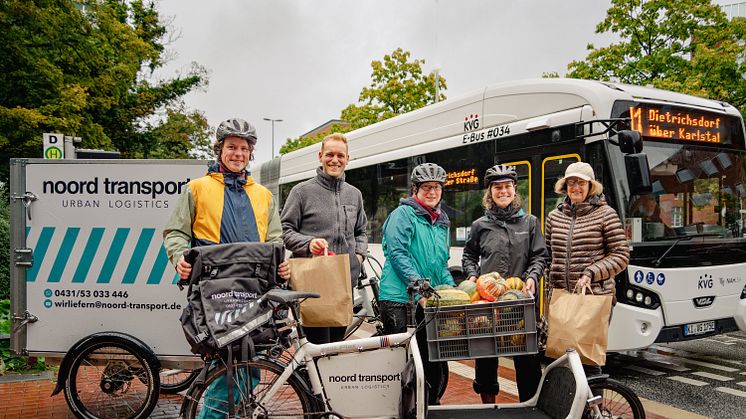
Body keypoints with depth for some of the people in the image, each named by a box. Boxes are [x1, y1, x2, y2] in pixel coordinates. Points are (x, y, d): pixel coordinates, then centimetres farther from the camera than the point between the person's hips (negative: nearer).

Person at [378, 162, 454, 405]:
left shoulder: (441, 222, 18)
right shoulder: (403, 214, -5)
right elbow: (398, 255, -15)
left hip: (429, 302, 7)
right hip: (399, 299, -7)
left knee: (434, 361, 12)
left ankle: (430, 406, 29)